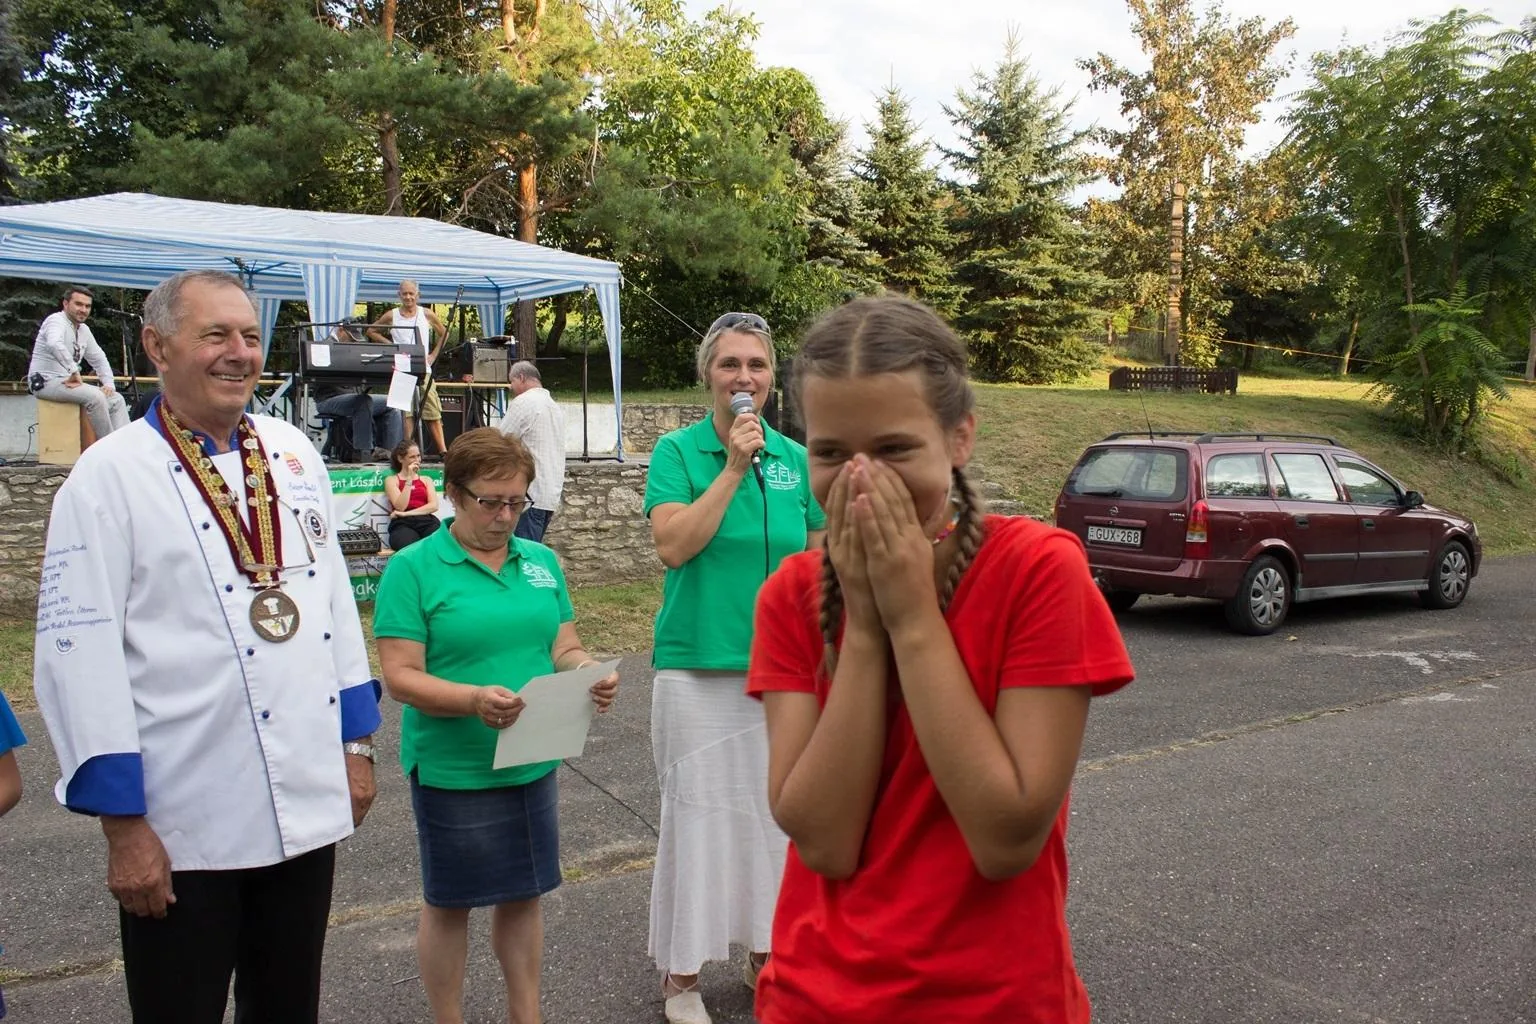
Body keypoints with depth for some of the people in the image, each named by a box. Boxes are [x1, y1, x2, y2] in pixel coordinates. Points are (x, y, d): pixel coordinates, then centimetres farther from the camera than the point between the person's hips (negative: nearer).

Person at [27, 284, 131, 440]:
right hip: (46, 382, -9)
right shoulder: (56, 320, -11)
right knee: (95, 396, -30)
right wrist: (75, 372, -32)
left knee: (117, 400, -4)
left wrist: (109, 384, 5)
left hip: (68, 382, 9)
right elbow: (54, 344, -34)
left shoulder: (84, 330, 15)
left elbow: (99, 359, 21)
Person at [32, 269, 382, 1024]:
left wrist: (357, 742, 11)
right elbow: (78, 656, -13)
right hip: (184, 827, -5)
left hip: (308, 805, 5)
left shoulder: (293, 452, 6)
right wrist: (123, 827, -14)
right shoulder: (109, 476, -11)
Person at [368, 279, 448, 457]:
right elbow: (371, 331, 16)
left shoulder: (426, 314, 7)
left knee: (433, 412, -1)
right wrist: (389, 344, 2)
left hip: (423, 369, 1)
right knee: (406, 412, -5)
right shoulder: (392, 316, 5)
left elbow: (444, 333, 18)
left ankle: (442, 450, 1)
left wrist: (434, 355, 8)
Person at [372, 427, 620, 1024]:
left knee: (524, 893, 17)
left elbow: (564, 649, 9)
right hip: (454, 769, -5)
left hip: (534, 764, 5)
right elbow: (400, 677, -14)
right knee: (450, 903, 12)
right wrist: (473, 699, -30)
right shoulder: (413, 569, -10)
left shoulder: (541, 562, 6)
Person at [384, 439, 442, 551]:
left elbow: (433, 506, 7)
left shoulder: (426, 479, 24)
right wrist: (409, 478, -2)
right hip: (403, 524, -2)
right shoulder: (392, 480, 15)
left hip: (427, 521, 2)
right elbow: (400, 507, -2)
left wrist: (407, 513, -5)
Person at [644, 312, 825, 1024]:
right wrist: (733, 467, -18)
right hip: (697, 669, -3)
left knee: (772, 809, 13)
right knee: (697, 812, 4)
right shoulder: (676, 451, -4)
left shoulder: (797, 459, 5)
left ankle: (764, 951, 33)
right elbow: (672, 545, -17)